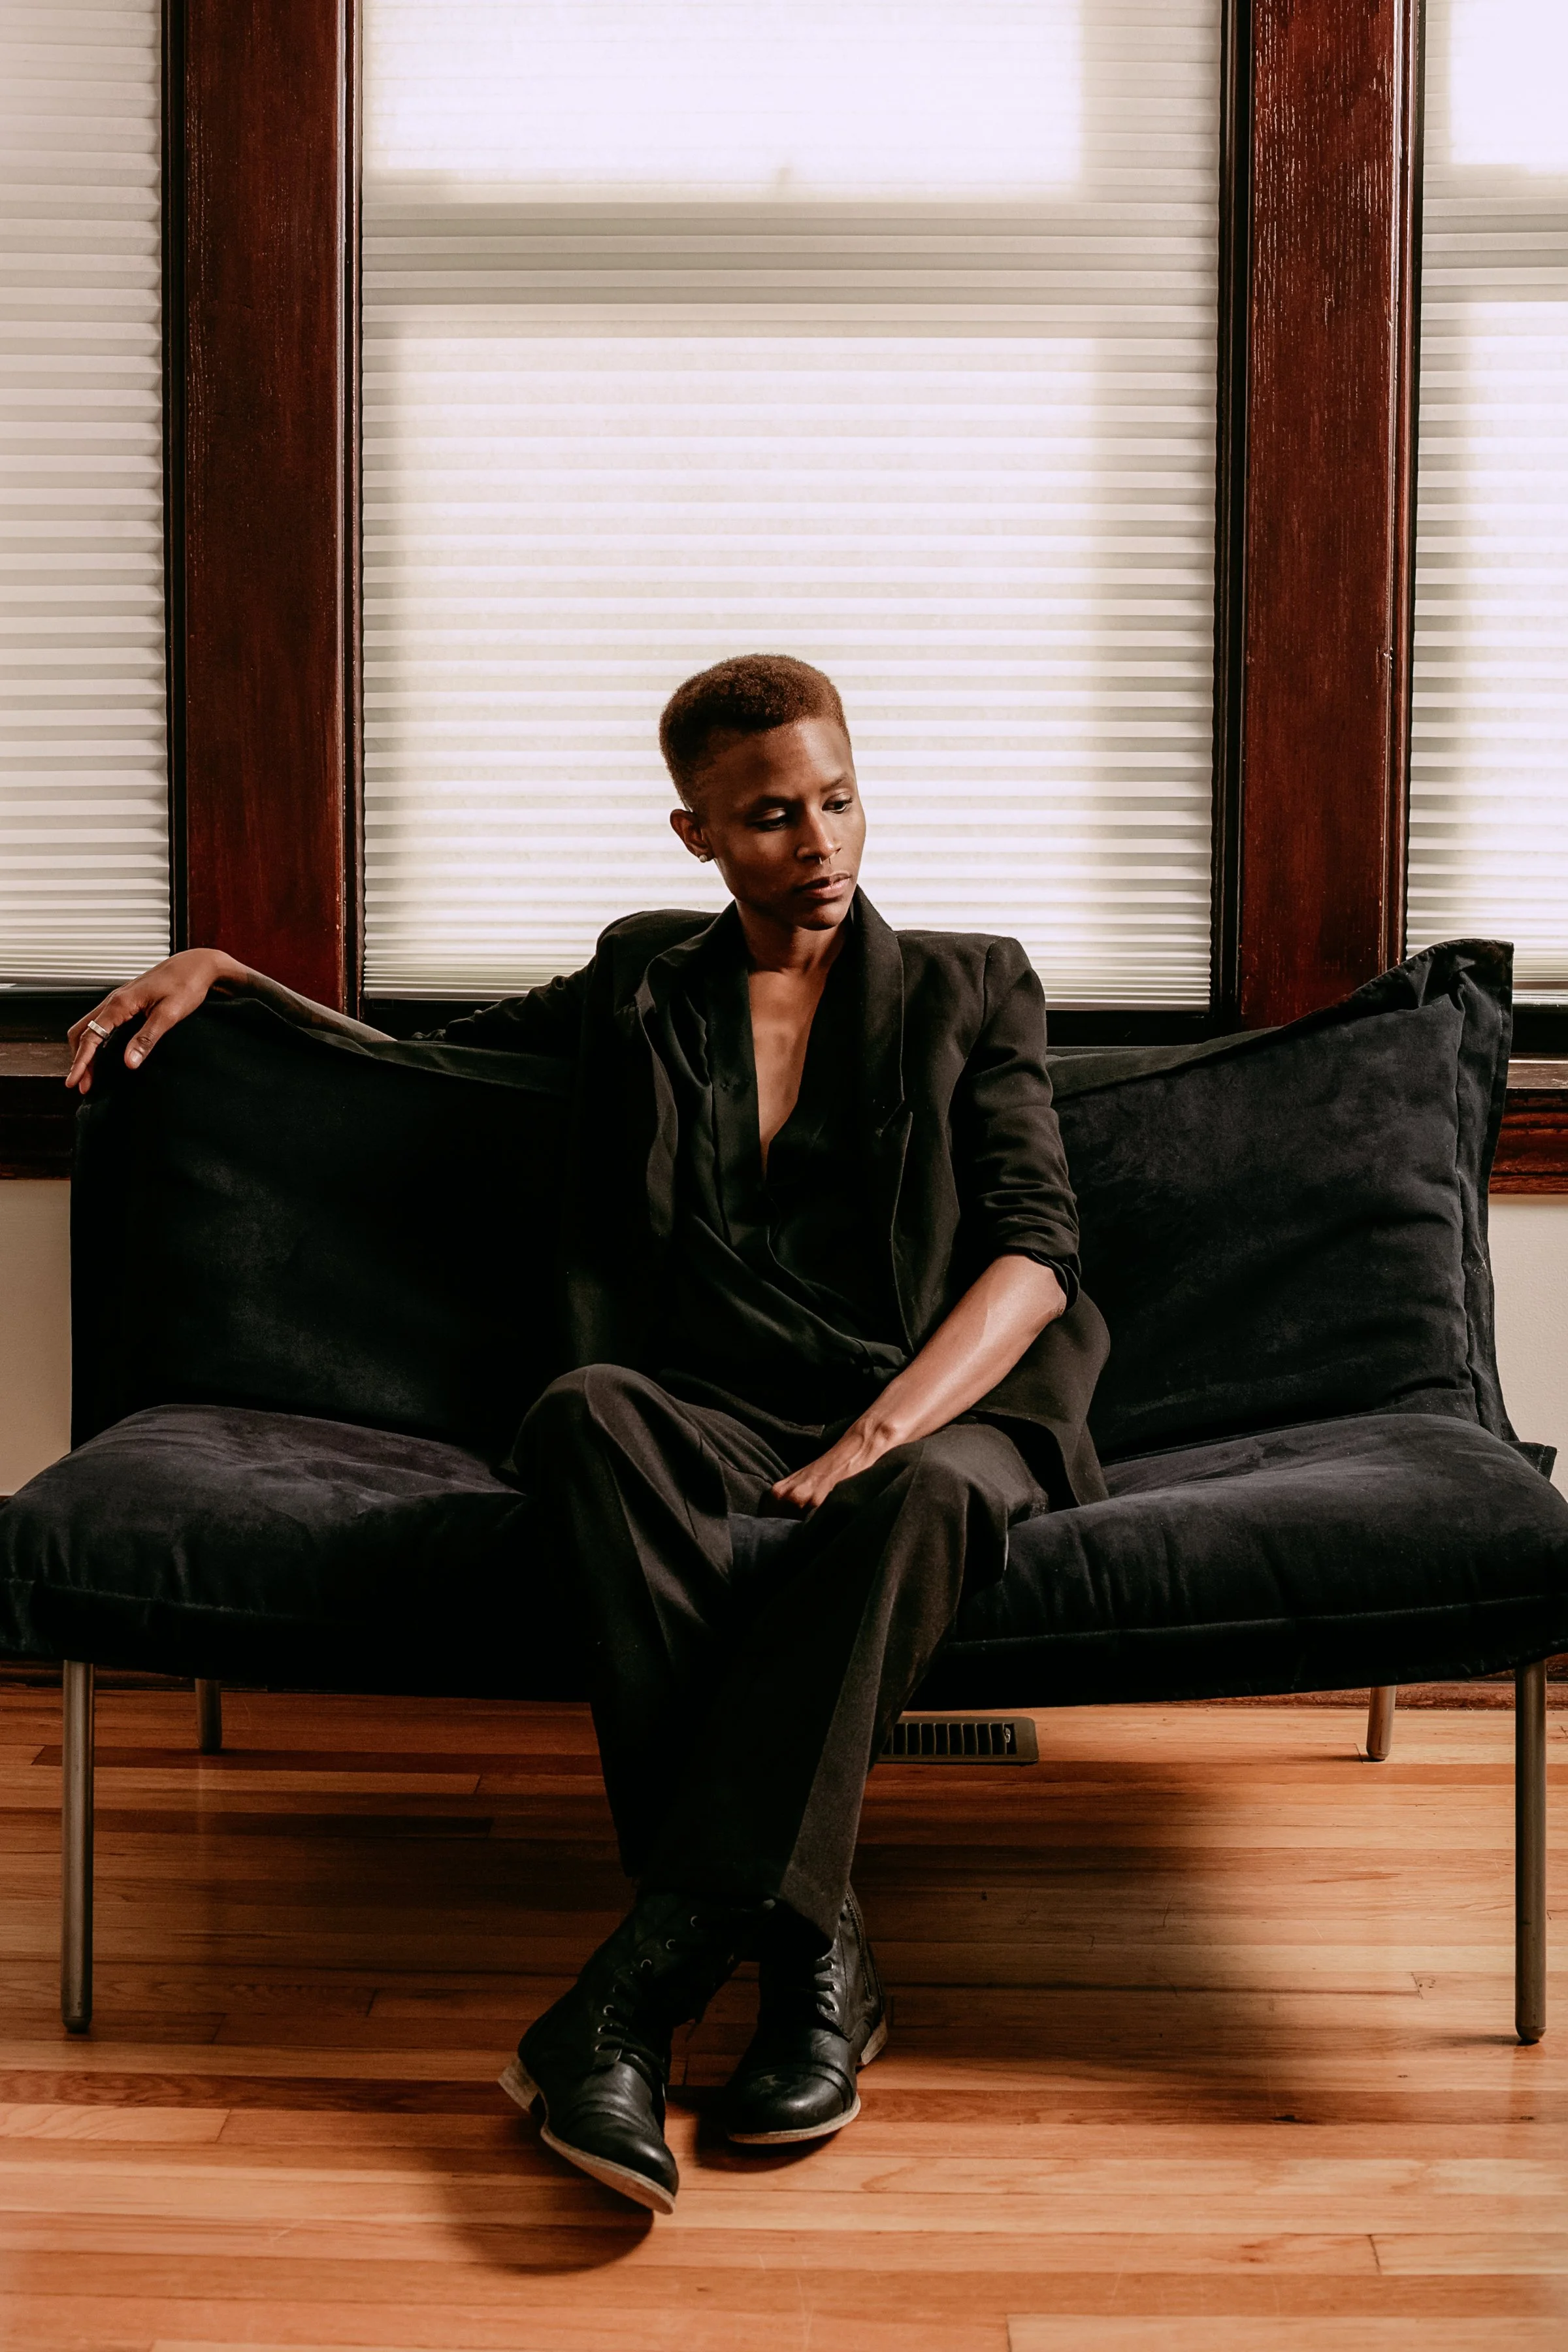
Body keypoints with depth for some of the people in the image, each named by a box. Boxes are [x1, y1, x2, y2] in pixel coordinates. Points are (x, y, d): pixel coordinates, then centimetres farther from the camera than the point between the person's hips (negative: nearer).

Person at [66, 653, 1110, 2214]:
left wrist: (883, 1430, -18)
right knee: (583, 1409, -36)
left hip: (941, 1418, -1)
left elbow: (1033, 1245, 1)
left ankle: (652, 1969, -39)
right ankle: (809, 1945, -38)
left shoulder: (968, 990, 14)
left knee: (919, 1494, -40)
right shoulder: (641, 994, 20)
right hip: (715, 1424, 1)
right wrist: (225, 973, 18)